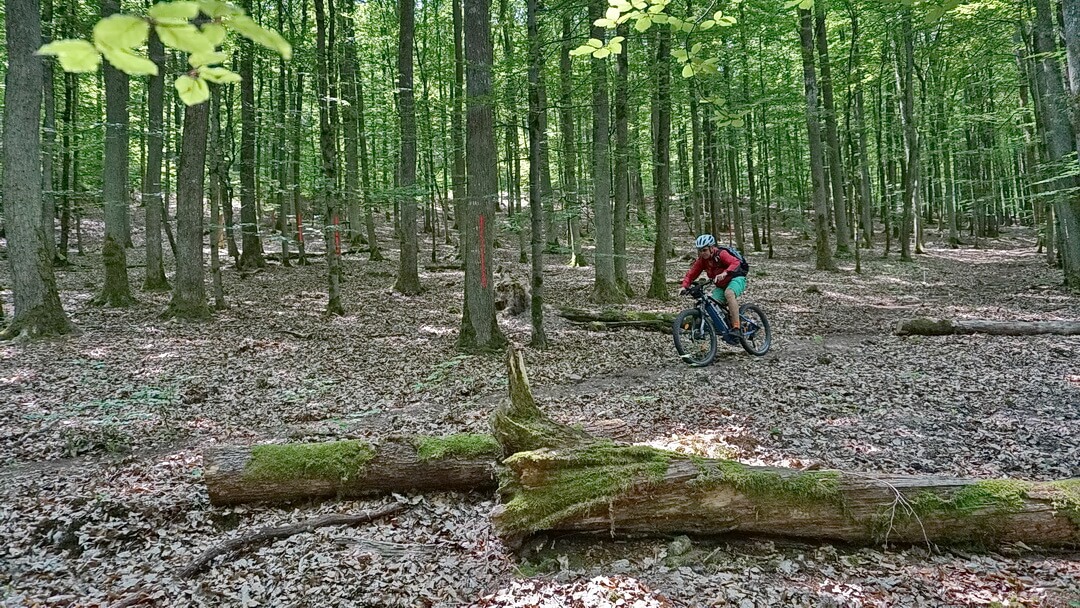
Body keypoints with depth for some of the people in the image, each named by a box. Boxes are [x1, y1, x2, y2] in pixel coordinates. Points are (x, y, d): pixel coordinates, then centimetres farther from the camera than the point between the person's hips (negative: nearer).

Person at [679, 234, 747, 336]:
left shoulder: (721, 254, -23)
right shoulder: (701, 260, -7)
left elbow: (735, 262, -38)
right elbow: (691, 274, -8)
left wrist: (725, 273, -55)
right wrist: (684, 286, -26)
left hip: (736, 279, -7)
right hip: (721, 285, 7)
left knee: (729, 293, -38)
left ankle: (736, 328, -41)